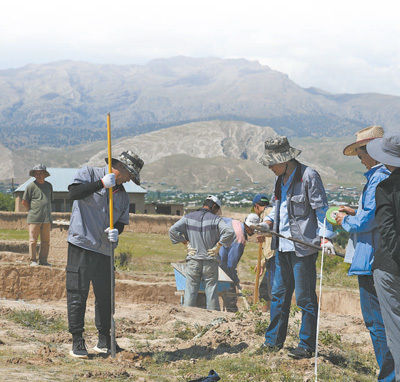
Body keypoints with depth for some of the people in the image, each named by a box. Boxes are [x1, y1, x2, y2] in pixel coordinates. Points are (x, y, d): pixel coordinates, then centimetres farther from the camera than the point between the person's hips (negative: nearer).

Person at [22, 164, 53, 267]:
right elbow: (24, 202, 2)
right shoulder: (31, 186, -1)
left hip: (46, 219, 4)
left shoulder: (49, 186, 14)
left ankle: (43, 260, 10)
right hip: (34, 219, -4)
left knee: (46, 241, 4)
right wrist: (32, 211, 2)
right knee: (33, 241, -3)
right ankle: (33, 261, 2)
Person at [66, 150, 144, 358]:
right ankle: (77, 341, 0)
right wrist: (101, 183, -22)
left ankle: (104, 341, 18)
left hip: (104, 250, 6)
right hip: (81, 245, -6)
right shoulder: (89, 173, 1)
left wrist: (116, 231, -5)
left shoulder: (122, 195, 17)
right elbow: (74, 192, -16)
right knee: (77, 293, -6)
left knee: (105, 295, 7)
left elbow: (121, 222, 17)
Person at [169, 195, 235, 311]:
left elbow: (173, 230, -4)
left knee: (190, 289, 7)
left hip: (193, 260, 2)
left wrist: (186, 243, 2)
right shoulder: (216, 219, -3)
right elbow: (229, 231, -16)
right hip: (210, 261, -2)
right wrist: (218, 245, -7)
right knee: (211, 290, 5)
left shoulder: (188, 217, 4)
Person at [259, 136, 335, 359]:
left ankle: (307, 346, 7)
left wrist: (325, 236, -18)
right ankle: (274, 341, 24)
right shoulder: (281, 179, 14)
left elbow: (321, 208, -10)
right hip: (283, 246, 8)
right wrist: (269, 222, 8)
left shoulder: (308, 176, -10)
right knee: (279, 294, 14)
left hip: (303, 247, -8)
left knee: (305, 297, -1)